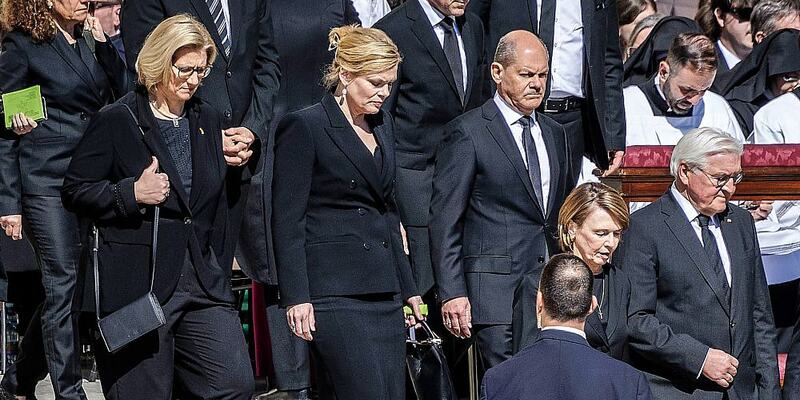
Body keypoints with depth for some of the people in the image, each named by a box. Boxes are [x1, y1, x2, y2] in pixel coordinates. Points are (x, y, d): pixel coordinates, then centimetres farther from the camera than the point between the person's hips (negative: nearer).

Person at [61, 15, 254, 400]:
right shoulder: (116, 121, -3)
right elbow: (74, 191, -2)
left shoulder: (208, 120, 14)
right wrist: (132, 193, -16)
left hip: (202, 280, 5)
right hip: (135, 280, -5)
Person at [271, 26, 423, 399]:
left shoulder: (382, 124, 16)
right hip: (333, 292, -8)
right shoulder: (303, 127, -6)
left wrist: (407, 287, 21)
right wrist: (296, 298, -14)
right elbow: (287, 221, -9)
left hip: (384, 289, 8)